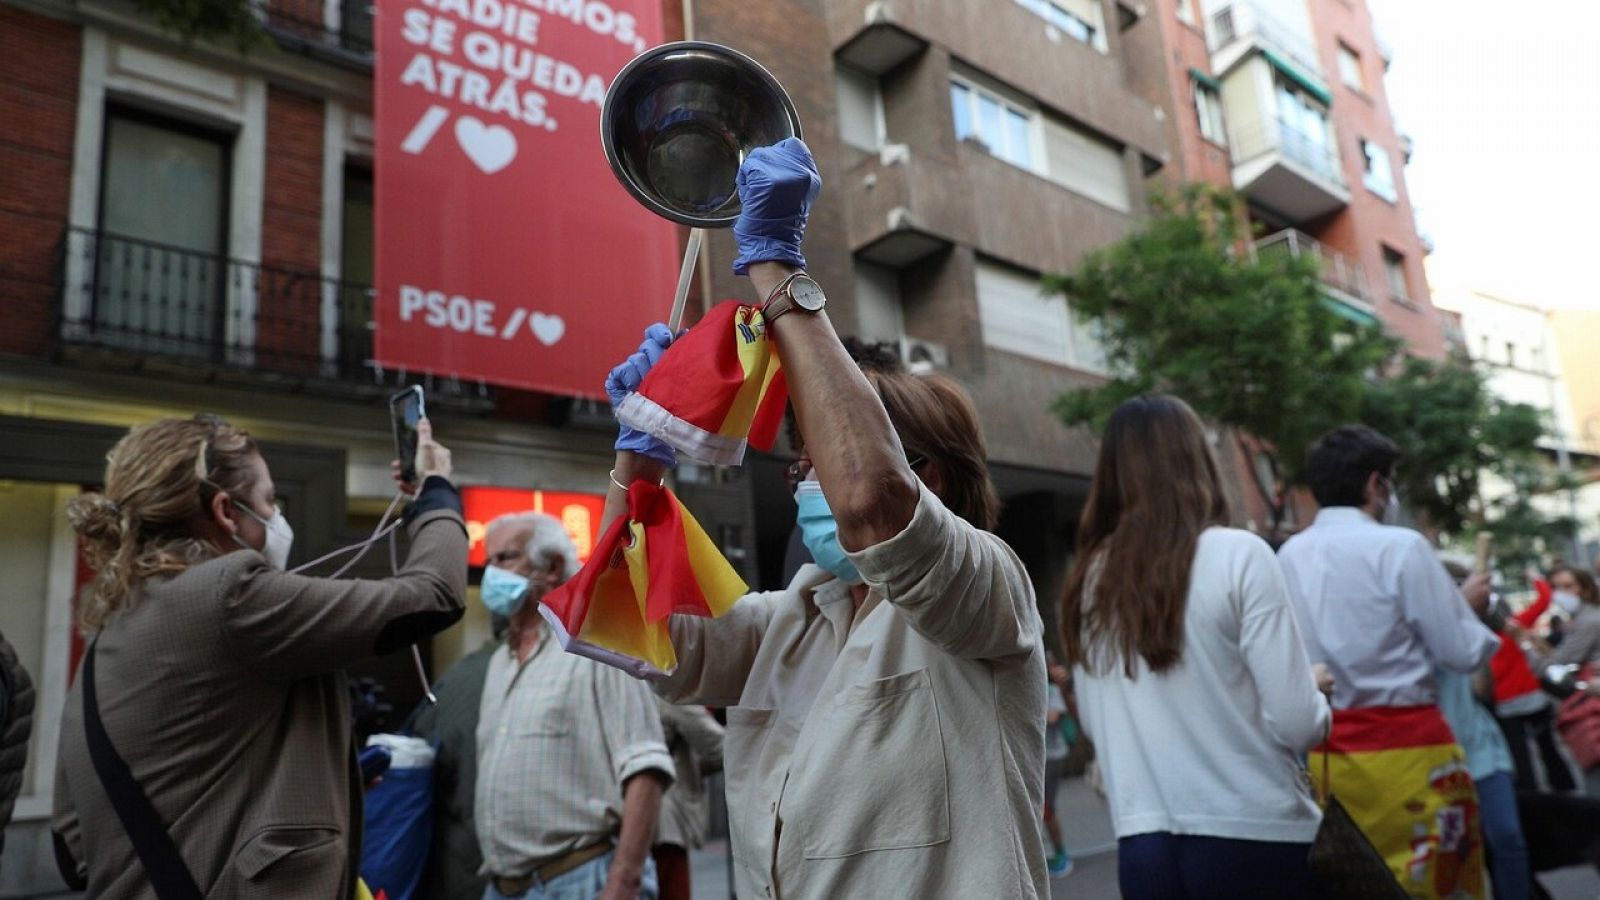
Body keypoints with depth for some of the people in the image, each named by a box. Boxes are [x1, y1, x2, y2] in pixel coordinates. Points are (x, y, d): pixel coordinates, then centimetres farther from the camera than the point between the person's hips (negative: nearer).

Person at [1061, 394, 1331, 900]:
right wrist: (1318, 694, 9)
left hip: (1142, 845, 4)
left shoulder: (1089, 577, 1)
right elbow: (1296, 722, -12)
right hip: (1253, 836, -3)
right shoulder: (1238, 555, -12)